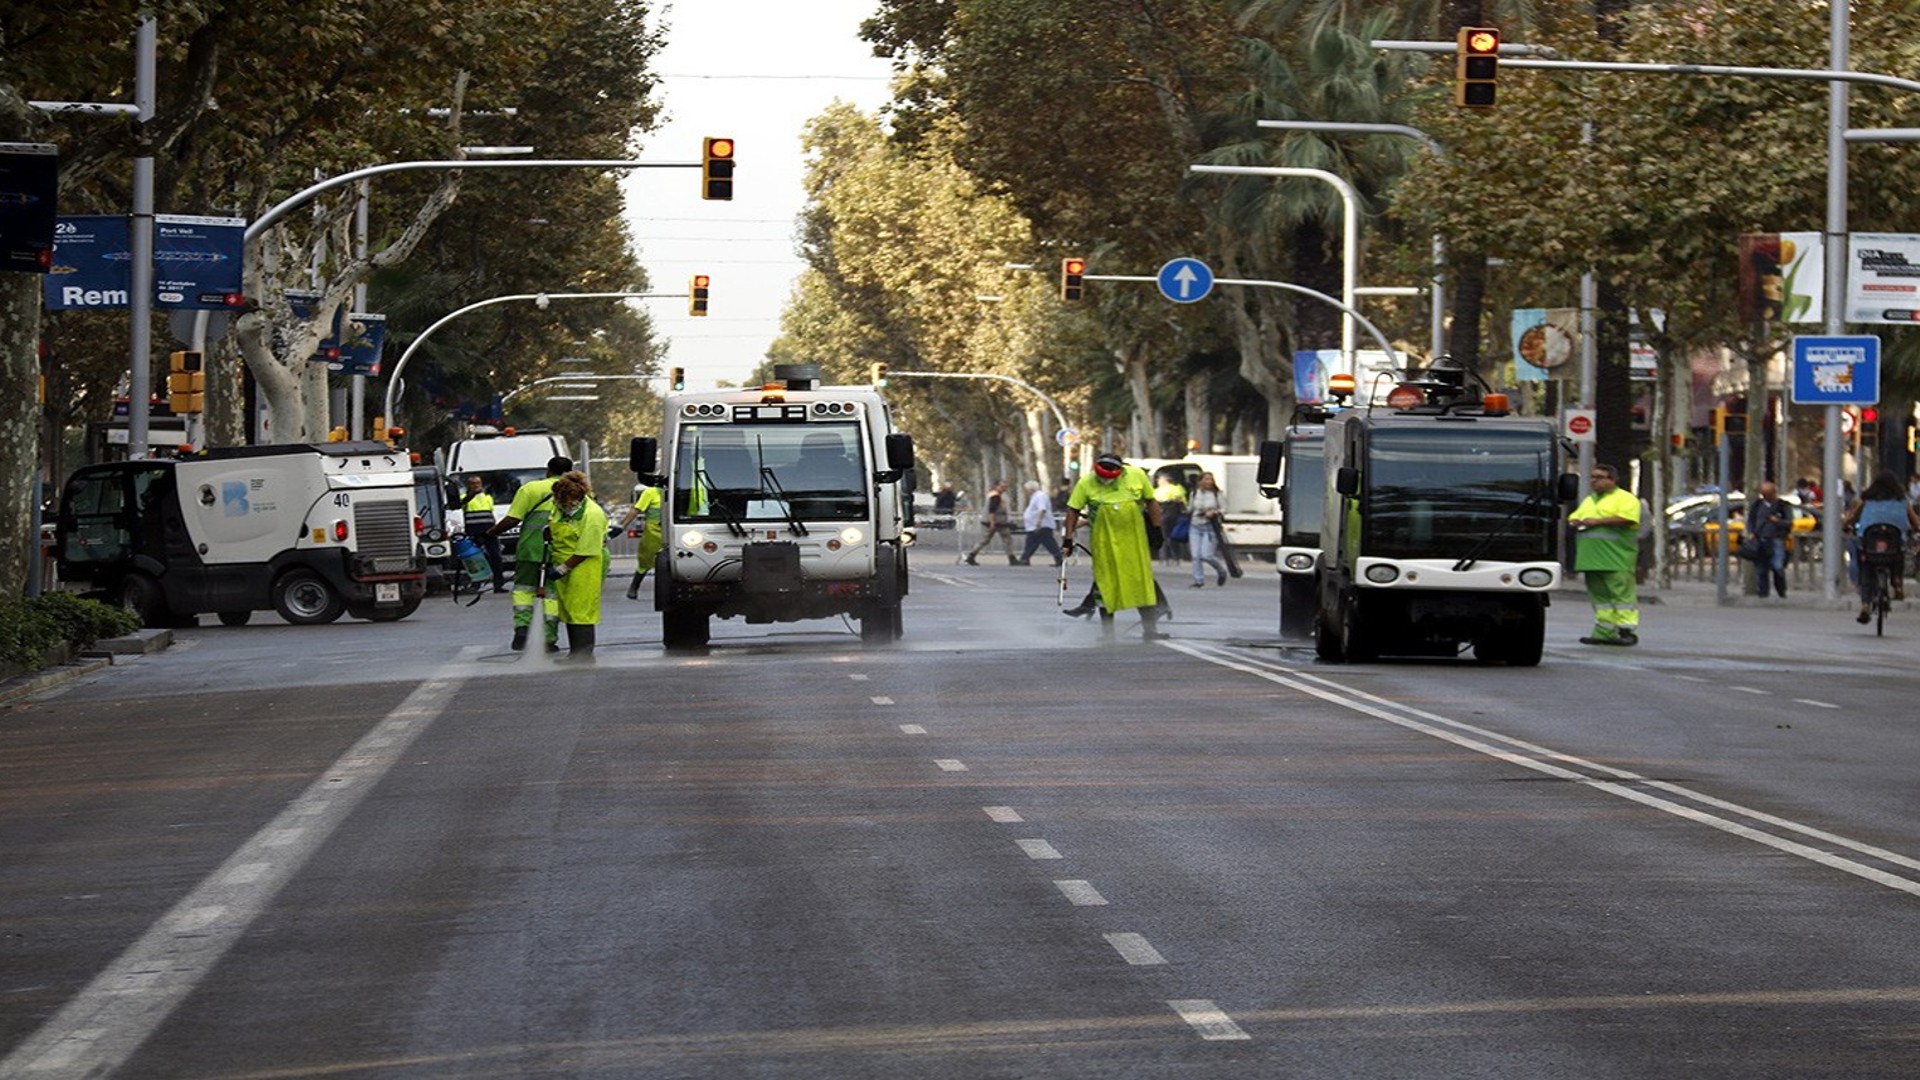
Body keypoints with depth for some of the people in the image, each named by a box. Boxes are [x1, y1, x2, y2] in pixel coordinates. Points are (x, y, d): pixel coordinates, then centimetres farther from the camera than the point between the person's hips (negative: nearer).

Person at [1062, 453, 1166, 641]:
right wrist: (1069, 538, -3)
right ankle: (1107, 631, 13)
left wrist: (1156, 529, 6)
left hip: (1134, 539, 1)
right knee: (1106, 584, 4)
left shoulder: (1137, 475, -5)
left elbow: (1152, 503, 6)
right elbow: (1073, 510, -1)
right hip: (1105, 542, -1)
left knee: (1143, 581, 3)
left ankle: (1150, 628, 11)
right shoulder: (1086, 483, -8)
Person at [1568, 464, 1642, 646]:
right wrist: (1576, 522, 4)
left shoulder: (1625, 499, -1)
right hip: (1592, 559, 8)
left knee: (1621, 593, -10)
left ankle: (1627, 630, -11)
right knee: (1599, 595, 7)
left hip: (1617, 559, -8)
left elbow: (1625, 518, -16)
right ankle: (1604, 632, 10)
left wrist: (1596, 521, -12)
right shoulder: (1588, 501, 26)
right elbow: (1574, 516, 30)